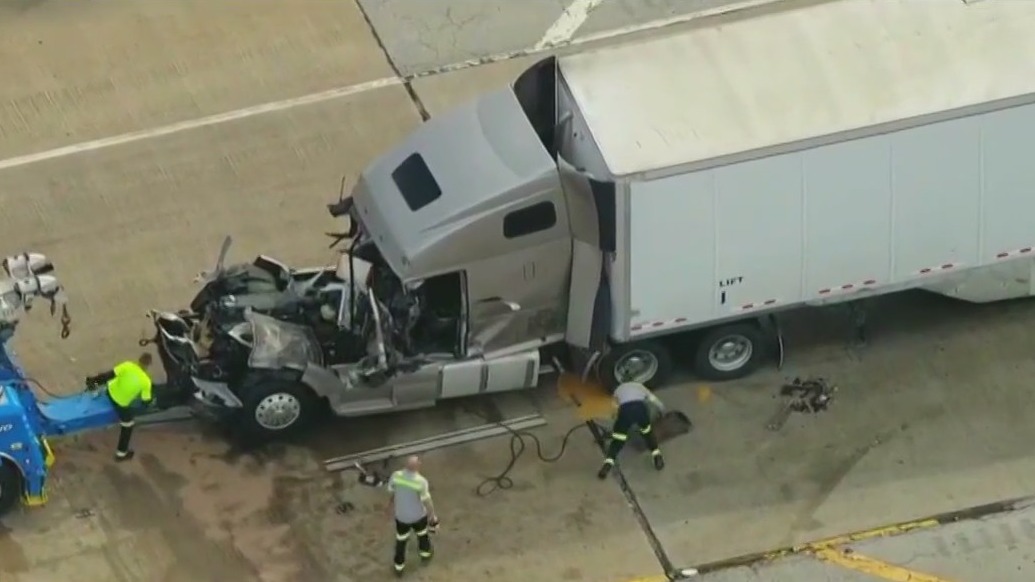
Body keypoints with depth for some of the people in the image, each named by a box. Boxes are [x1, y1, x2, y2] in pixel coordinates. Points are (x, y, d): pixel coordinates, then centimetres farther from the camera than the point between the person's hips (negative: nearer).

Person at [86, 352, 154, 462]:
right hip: (122, 404, -3)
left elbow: (110, 374, -15)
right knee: (127, 426, 18)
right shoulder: (146, 381, -22)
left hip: (111, 391, 3)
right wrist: (149, 402, 13)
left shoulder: (128, 365, -19)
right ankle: (121, 454, 27)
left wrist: (93, 380, -4)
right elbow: (146, 401, -12)